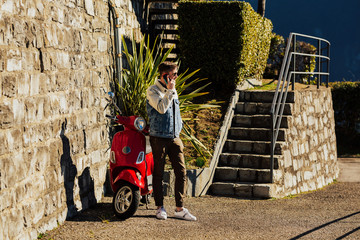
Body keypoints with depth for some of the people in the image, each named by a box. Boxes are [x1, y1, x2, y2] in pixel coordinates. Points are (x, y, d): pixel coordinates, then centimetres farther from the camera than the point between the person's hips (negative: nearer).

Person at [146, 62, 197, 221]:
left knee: (181, 172, 0)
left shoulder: (173, 91, 15)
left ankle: (179, 209, 4)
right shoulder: (152, 91, -6)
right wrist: (169, 91, -17)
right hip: (159, 138, -6)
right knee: (158, 173, 2)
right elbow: (161, 108, -22)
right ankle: (160, 207, 12)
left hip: (174, 138, 6)